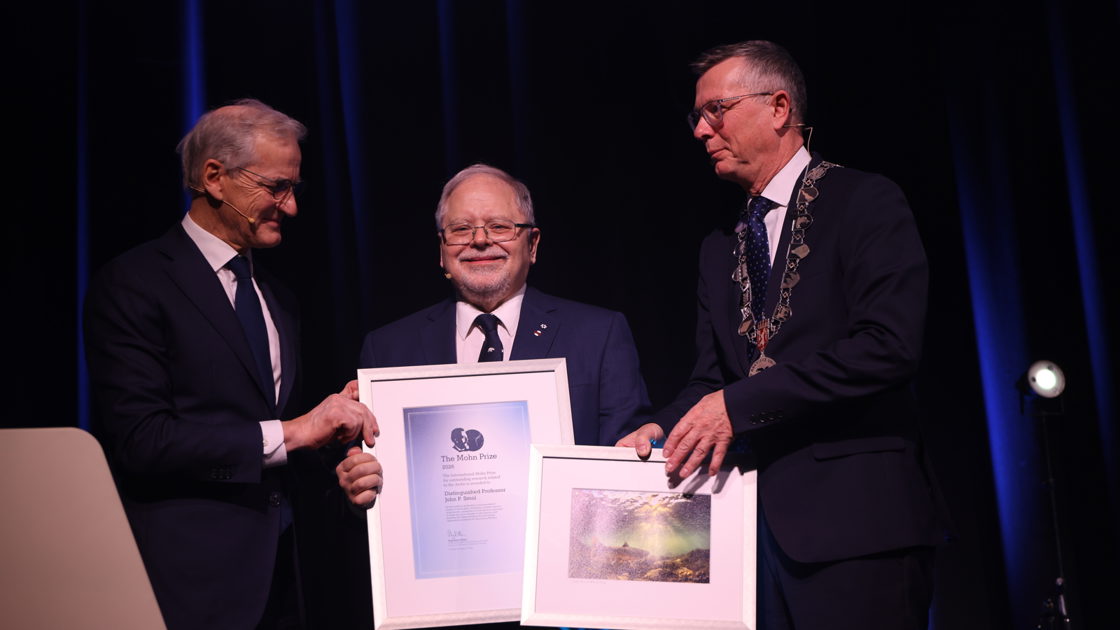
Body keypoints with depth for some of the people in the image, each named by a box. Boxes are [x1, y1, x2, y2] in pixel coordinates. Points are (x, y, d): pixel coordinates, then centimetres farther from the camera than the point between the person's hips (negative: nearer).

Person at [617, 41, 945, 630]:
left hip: (855, 517, -6)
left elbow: (889, 345, -17)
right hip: (758, 516, 6)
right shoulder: (720, 249, 19)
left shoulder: (865, 201, -4)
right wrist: (662, 428, -6)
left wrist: (740, 403, -17)